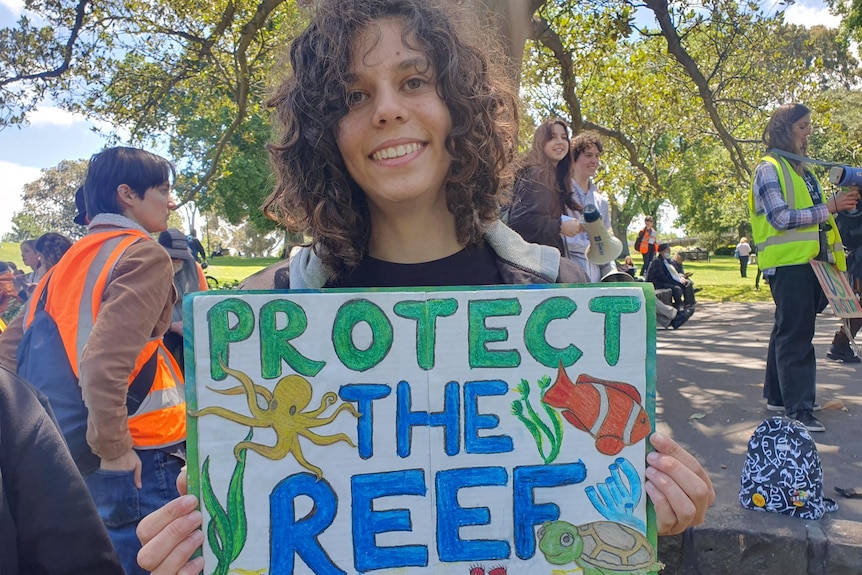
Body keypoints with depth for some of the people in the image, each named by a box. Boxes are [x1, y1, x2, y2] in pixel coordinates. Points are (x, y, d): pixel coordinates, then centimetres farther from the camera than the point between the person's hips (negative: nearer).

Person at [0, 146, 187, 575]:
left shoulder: (70, 260, 12)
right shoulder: (144, 255, -13)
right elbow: (105, 359, -25)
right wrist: (114, 448, -17)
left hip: (73, 453, 8)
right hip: (138, 459, -8)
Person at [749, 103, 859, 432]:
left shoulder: (801, 168, 19)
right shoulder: (769, 169, -7)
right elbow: (781, 218, -16)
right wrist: (829, 207, -16)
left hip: (809, 260, 9)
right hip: (788, 263, -9)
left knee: (789, 331, 14)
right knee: (796, 336, -9)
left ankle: (777, 395, 24)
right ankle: (798, 409, -6)